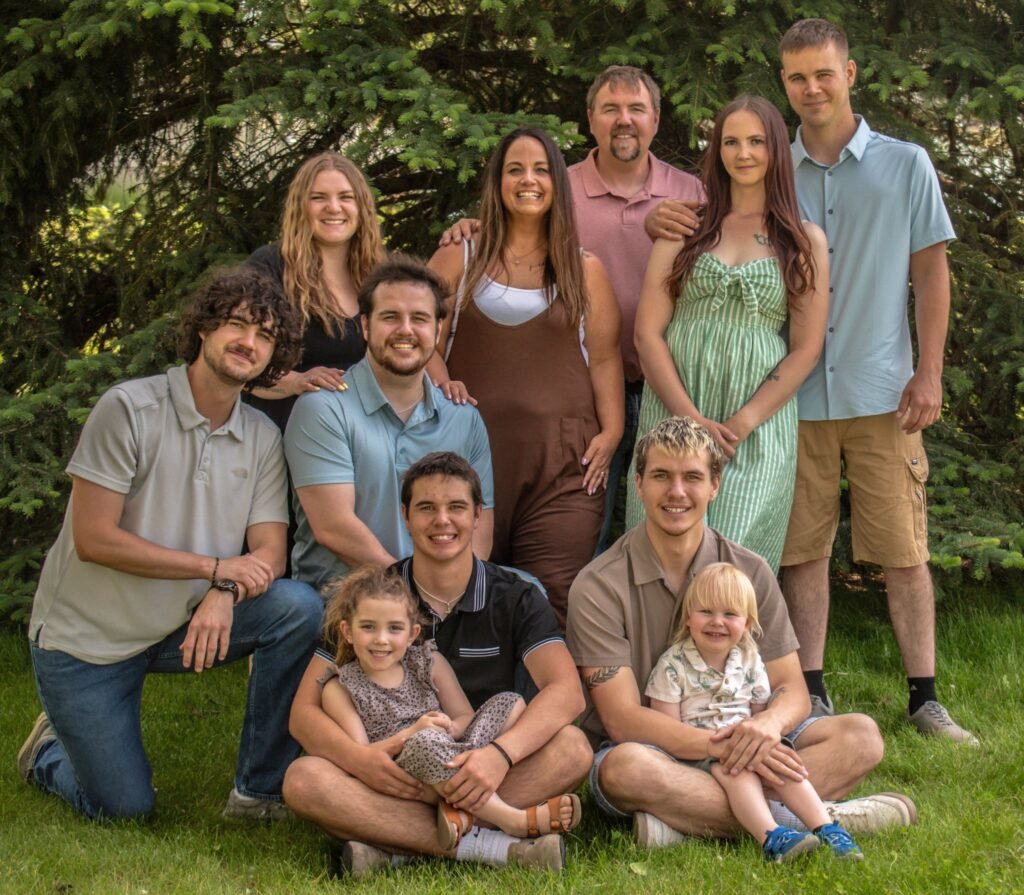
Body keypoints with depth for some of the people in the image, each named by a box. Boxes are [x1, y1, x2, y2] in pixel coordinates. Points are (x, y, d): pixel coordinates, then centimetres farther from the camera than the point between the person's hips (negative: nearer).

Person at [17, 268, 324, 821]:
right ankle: (49, 750, 29)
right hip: (86, 636, -4)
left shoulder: (261, 438, 0)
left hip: (180, 627, 4)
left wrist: (224, 595, -30)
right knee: (123, 810, -5)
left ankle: (260, 792, -9)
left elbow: (269, 552, -6)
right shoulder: (129, 410, -16)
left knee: (299, 608, -21)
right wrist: (216, 566, -21)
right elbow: (93, 539, -20)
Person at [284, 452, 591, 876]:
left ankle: (396, 847, -30)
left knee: (573, 748, -27)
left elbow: (567, 693, -14)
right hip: (393, 779, 0)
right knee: (303, 779, -28)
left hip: (481, 776, 0)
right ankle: (486, 846, -33)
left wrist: (501, 753, -34)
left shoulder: (515, 599, 2)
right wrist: (359, 758, -27)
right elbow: (304, 712, -4)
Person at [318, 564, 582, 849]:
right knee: (427, 741, -37)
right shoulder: (339, 689, 2)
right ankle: (512, 819, -33)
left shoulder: (430, 663, 13)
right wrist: (409, 735, -20)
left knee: (511, 702, -9)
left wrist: (450, 728, -14)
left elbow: (466, 717, 11)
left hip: (452, 768, 5)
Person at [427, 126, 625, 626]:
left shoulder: (584, 270, 16)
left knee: (553, 599, -9)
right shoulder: (458, 260, 14)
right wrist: (440, 382, -12)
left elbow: (605, 357, 11)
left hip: (564, 458, 0)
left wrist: (611, 431, -1)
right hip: (473, 450, 0)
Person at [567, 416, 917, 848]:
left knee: (861, 735, -17)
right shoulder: (598, 587, -9)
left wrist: (769, 724, -26)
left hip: (733, 741, 5)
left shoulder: (749, 573, 3)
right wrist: (724, 746, -30)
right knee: (626, 767, -39)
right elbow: (622, 719, -16)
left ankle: (686, 822, -32)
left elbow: (792, 690, 0)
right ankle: (790, 820, -27)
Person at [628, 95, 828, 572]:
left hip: (760, 426, -1)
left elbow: (806, 349, 4)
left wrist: (743, 422, -8)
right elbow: (648, 333, 3)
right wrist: (692, 420, -8)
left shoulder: (805, 240, 10)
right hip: (675, 418, 1)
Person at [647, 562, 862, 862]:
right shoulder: (673, 665, -8)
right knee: (735, 771, -32)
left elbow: (762, 714, 12)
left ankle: (826, 828, -28)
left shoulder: (749, 661, 6)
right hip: (696, 755, -4)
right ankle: (771, 836, -48)